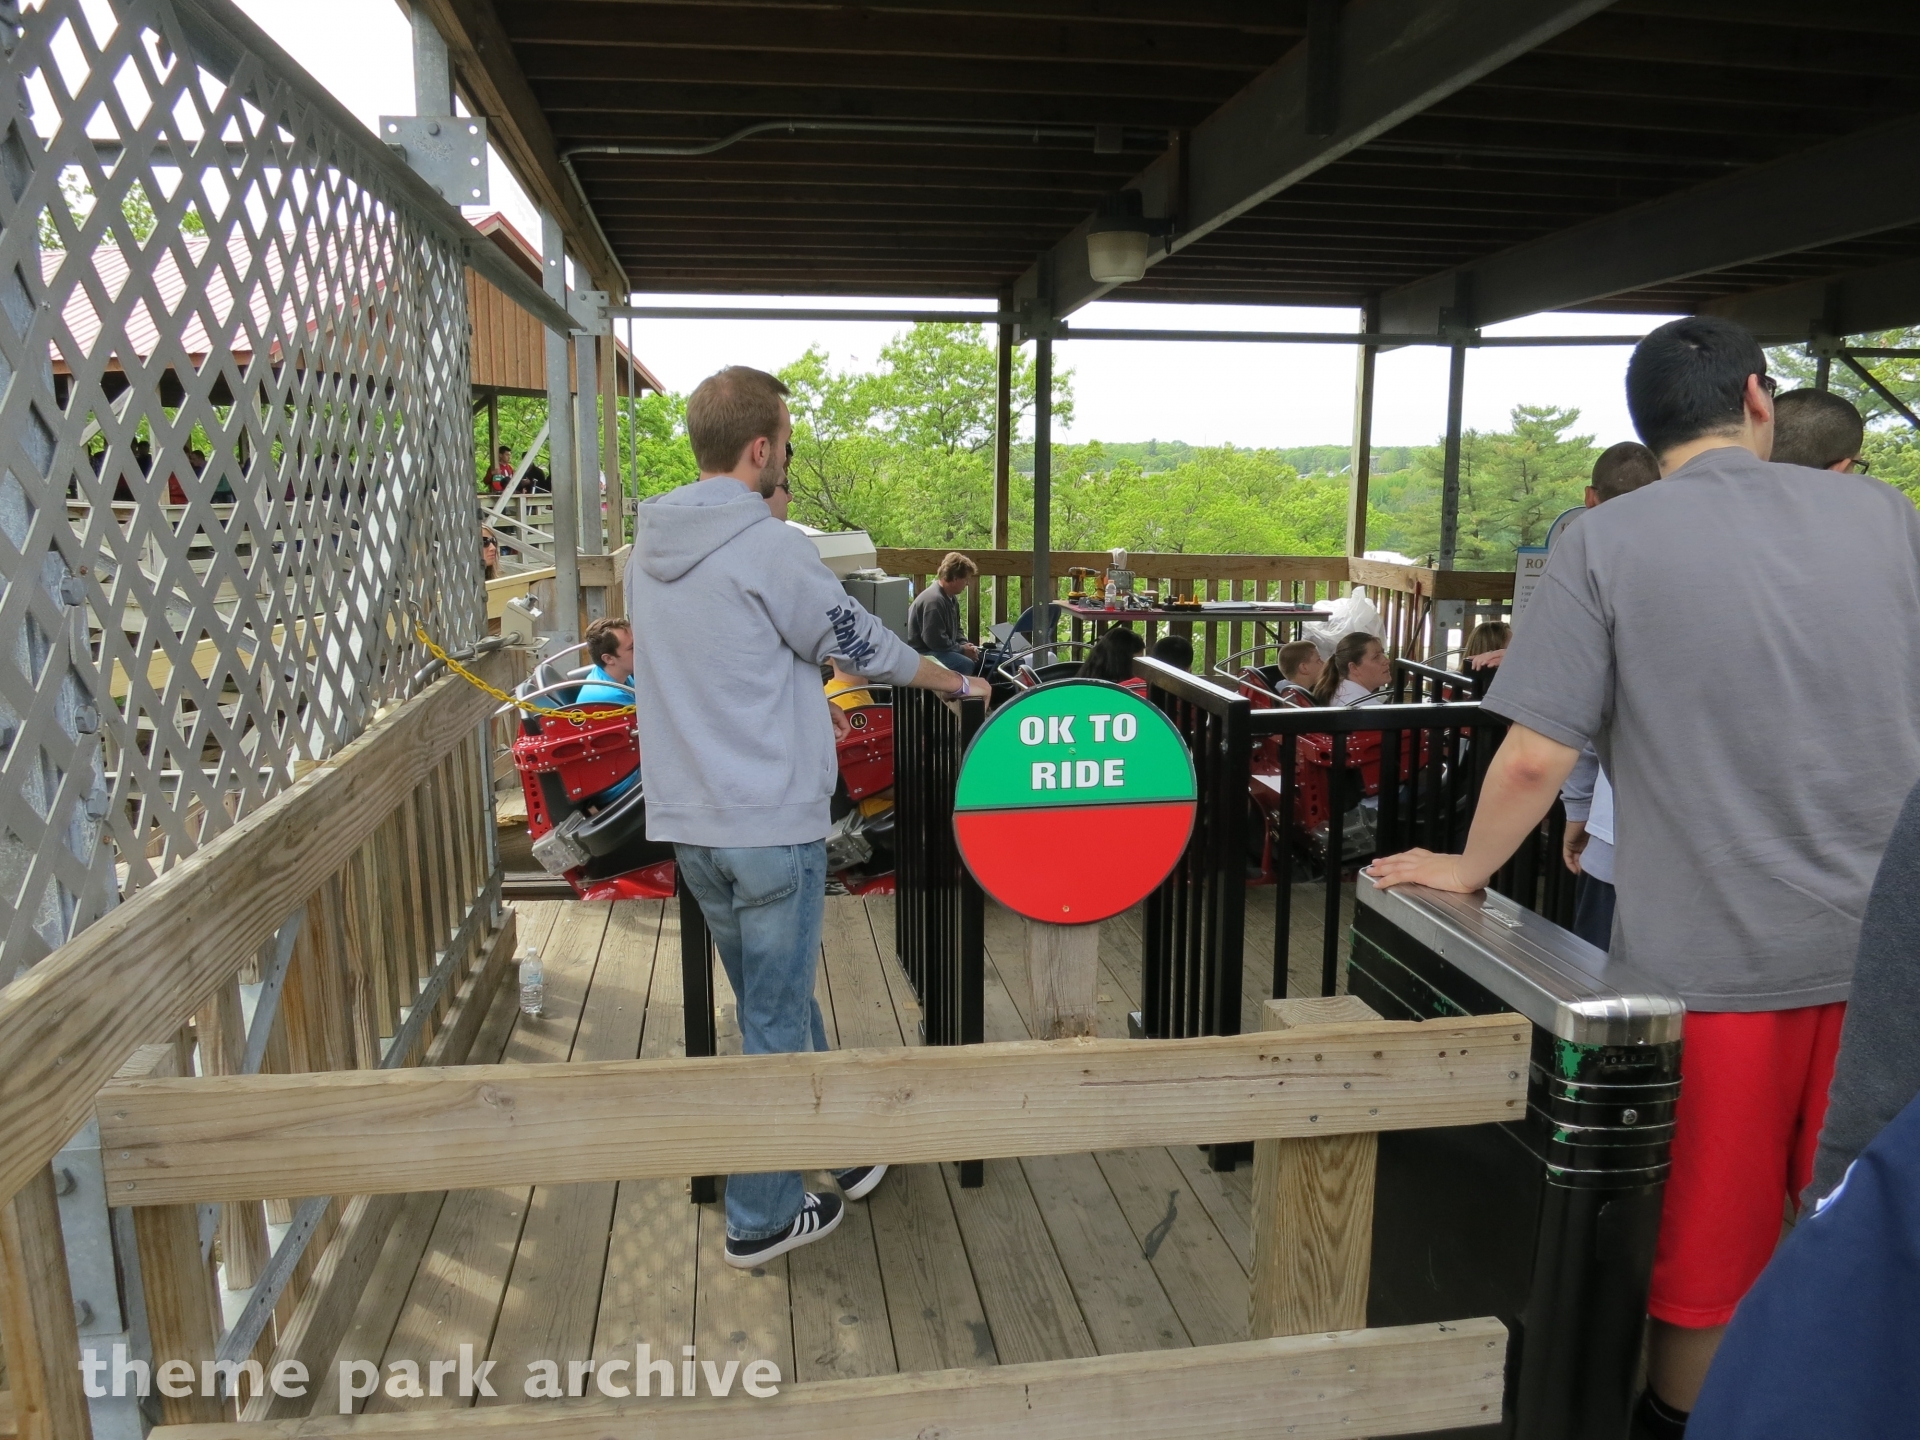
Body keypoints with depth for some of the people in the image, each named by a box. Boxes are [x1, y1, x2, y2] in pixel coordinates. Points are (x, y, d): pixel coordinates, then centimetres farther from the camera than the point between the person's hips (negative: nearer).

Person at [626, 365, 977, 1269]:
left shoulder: (650, 546, 7)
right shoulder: (769, 549, -17)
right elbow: (860, 641, -7)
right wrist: (952, 680, 9)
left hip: (687, 820, 8)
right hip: (771, 822, -8)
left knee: (778, 999, 21)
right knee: (775, 1021, 6)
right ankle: (761, 1220, 21)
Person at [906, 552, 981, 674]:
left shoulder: (951, 597, 11)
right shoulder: (934, 600, -23)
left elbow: (956, 629, 22)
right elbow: (935, 641, -26)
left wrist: (965, 644, 1)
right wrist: (962, 649, -16)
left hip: (941, 649, 11)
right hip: (922, 653, -11)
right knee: (966, 664, -29)